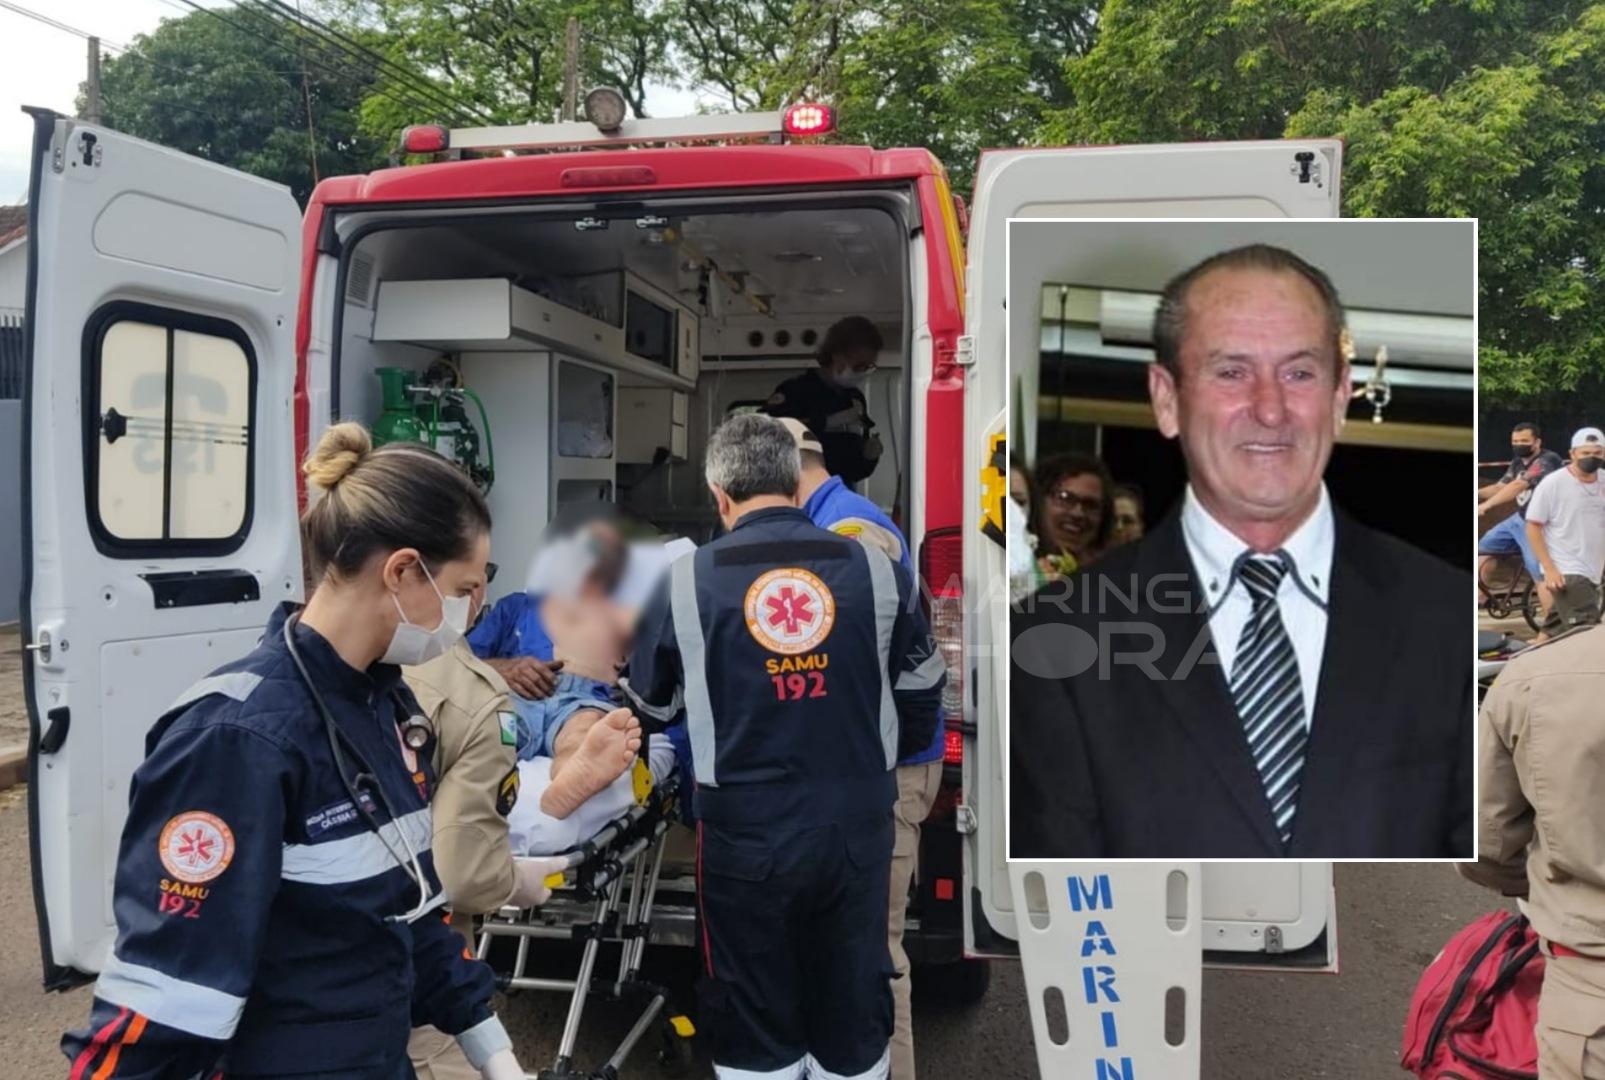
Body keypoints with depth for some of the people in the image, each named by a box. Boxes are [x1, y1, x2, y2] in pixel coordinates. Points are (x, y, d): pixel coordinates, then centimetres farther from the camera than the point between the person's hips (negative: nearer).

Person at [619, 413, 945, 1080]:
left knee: (753, 1014, 16)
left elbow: (650, 707, 6)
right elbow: (922, 688, 7)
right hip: (858, 826, 2)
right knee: (854, 1001, 20)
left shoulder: (686, 581, -7)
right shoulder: (875, 567, -3)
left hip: (746, 833, -1)